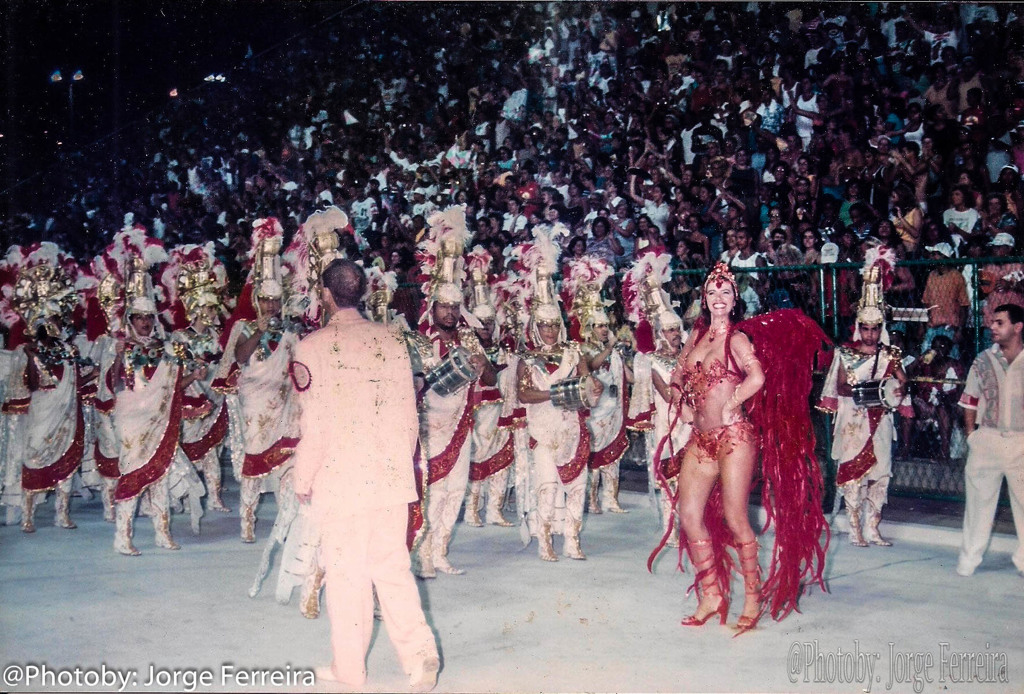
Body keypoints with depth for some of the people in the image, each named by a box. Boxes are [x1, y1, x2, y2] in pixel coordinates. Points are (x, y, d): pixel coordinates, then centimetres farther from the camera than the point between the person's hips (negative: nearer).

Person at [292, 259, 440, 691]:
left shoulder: (313, 347, -10)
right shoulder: (391, 340, 3)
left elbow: (314, 424, -11)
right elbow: (408, 414, 7)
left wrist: (302, 482, 0)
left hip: (341, 479, -4)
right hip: (392, 476, 4)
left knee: (347, 573, 7)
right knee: (392, 566, 13)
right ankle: (419, 651, 2)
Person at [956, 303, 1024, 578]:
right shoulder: (983, 360, 4)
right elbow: (970, 400, 12)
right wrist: (971, 433, 6)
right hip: (986, 440, 2)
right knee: (979, 499, 7)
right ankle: (968, 560, 16)